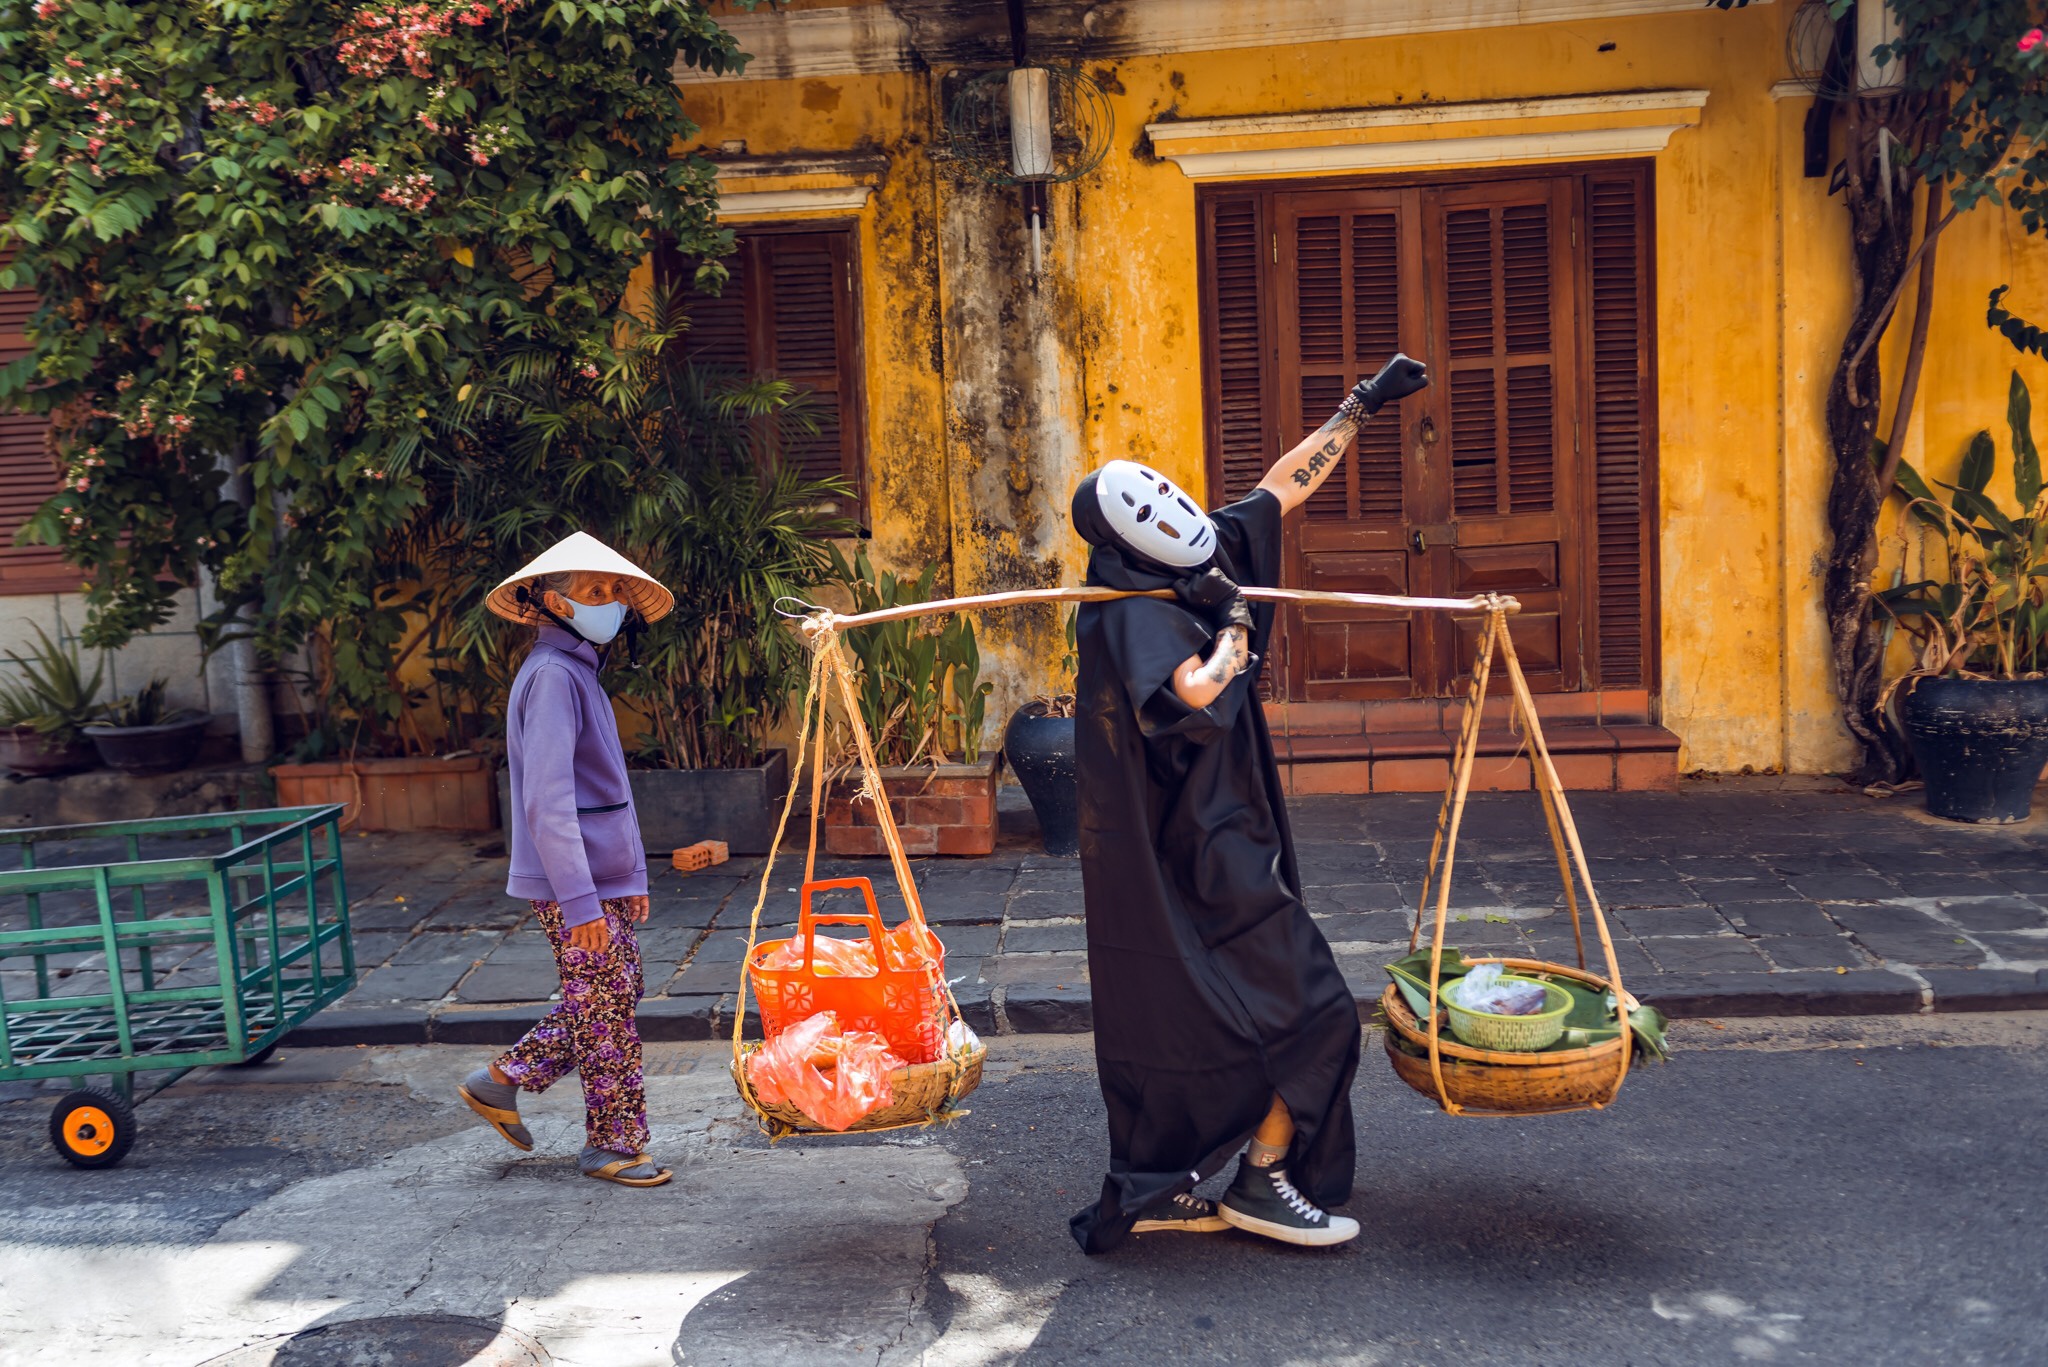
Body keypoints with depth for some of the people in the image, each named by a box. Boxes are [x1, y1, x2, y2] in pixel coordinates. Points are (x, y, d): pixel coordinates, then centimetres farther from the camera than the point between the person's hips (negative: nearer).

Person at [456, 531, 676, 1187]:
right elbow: (547, 803, -23)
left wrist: (632, 875, 22)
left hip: (605, 879, 10)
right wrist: (580, 901, -25)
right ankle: (613, 1144, 15)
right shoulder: (552, 677, -16)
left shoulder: (581, 673, 16)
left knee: (606, 1000, 16)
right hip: (576, 886, -10)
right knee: (607, 1010, 1)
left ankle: (503, 1080, 28)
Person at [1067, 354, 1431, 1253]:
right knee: (1309, 1009, 1)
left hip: (1168, 850, 9)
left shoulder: (1190, 577, 7)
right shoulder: (1139, 615, -19)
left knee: (1169, 1012, 14)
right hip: (1209, 856, -9)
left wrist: (1358, 408, 17)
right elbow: (1196, 690, -38)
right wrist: (1237, 625, -19)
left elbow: (1285, 486, 13)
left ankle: (1151, 1189, 24)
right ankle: (1262, 1181, 12)